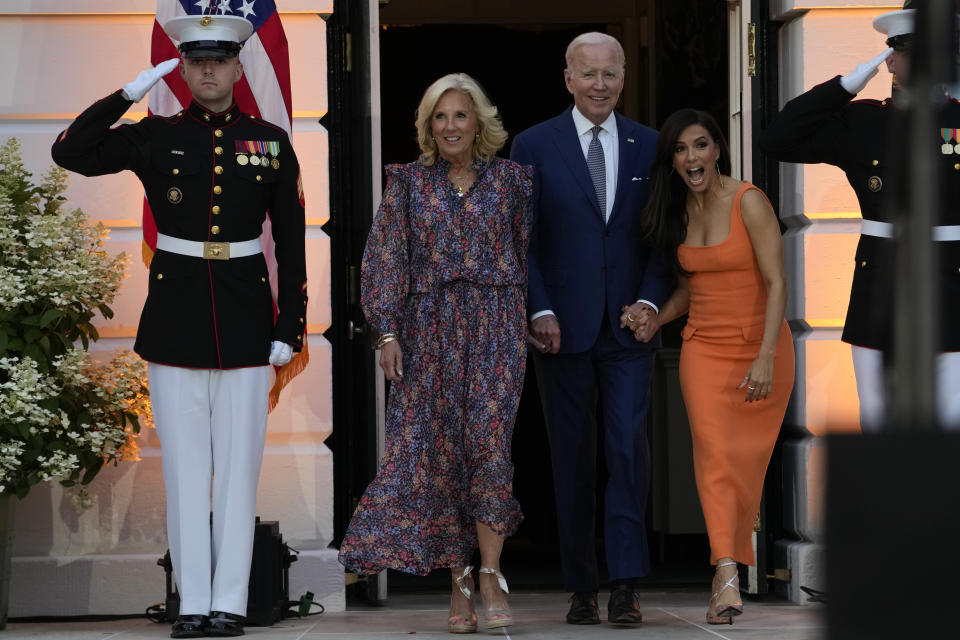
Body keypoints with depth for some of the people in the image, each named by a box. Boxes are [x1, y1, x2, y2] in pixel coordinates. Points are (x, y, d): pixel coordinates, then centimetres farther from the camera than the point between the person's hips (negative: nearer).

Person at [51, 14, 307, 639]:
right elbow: (70, 153, -7)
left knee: (239, 464, 1)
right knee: (186, 463, 3)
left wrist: (290, 326, 0)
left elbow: (292, 242, 5)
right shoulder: (155, 138, 3)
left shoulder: (271, 143, 4)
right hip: (176, 320, 0)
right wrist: (129, 93, -9)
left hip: (246, 322, 0)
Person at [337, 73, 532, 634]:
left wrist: (537, 322, 8)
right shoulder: (409, 182, 7)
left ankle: (490, 574, -12)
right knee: (439, 450, -1)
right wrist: (387, 332, -5)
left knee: (488, 439, -14)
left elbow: (530, 252, 11)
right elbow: (385, 260, 3)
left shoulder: (509, 179, 7)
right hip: (429, 329, 1)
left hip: (496, 326, -1)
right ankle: (460, 582, 5)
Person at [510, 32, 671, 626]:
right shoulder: (534, 146, 2)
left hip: (628, 328, 1)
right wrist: (541, 311, -9)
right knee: (572, 459, 4)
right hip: (564, 327, -1)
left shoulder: (649, 146, 8)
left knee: (629, 447, -9)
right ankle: (582, 588, 11)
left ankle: (626, 583, -6)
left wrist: (650, 299, -5)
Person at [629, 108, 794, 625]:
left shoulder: (748, 202, -11)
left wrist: (766, 357, -24)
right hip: (703, 346, 4)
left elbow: (777, 284, -16)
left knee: (745, 456, 4)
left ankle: (732, 556, 22)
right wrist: (655, 320, 1)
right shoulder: (676, 212, 8)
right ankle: (726, 576, -24)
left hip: (759, 345, -4)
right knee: (713, 450, -13)